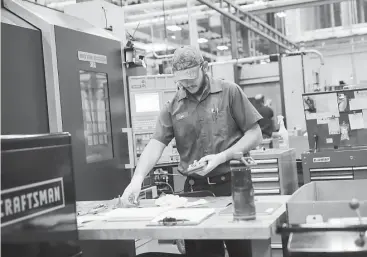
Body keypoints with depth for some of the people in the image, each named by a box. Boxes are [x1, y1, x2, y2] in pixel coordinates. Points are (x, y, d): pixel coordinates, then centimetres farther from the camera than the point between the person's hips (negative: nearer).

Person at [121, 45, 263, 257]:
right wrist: (137, 180, -19)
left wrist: (221, 157, -15)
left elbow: (255, 135, -3)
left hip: (231, 184, -2)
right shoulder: (173, 106, 4)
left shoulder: (229, 92, -2)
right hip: (194, 189, 2)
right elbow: (156, 144, -4)